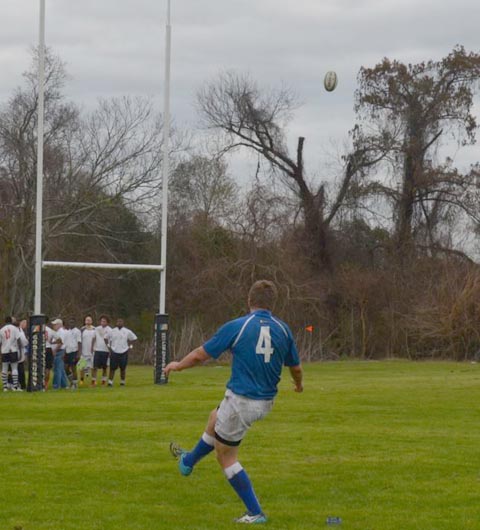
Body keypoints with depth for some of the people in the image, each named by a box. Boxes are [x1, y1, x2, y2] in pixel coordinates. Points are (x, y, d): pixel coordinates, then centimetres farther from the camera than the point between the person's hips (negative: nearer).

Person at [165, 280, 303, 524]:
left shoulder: (236, 327, -13)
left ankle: (255, 513, 10)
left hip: (241, 401, -6)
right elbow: (295, 367, 10)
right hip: (266, 401, 6)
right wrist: (299, 384, 34)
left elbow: (200, 355, -5)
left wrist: (177, 365, 15)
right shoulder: (283, 330, -2)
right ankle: (188, 461, 53)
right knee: (215, 419, 32)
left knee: (226, 457, 11)